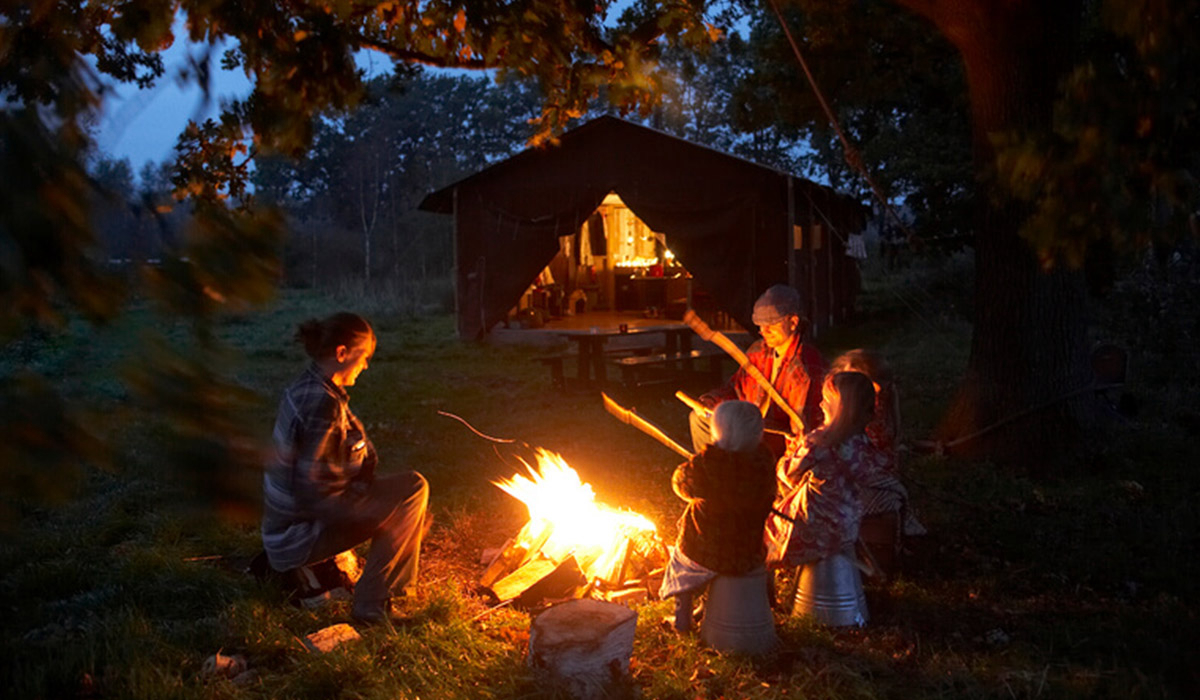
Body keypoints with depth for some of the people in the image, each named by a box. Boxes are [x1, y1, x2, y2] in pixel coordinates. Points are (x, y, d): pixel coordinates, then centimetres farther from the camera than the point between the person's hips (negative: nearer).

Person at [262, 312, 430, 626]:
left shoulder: (305, 388, 6)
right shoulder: (322, 403, -25)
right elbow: (311, 491, -27)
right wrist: (365, 492, -15)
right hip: (297, 536, -10)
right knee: (413, 488, -13)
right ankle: (370, 604, -7)